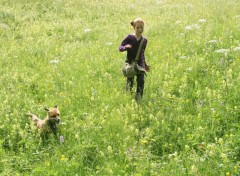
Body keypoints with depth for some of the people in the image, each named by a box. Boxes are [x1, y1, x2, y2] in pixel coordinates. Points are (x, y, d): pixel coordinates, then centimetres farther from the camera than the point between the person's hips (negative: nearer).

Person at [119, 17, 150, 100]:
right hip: (130, 62, -2)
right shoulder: (129, 38, -5)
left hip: (140, 63, 2)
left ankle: (139, 97, -4)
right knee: (130, 82, 0)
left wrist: (145, 65, 21)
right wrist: (125, 47, -28)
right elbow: (120, 48, -5)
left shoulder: (144, 40, 7)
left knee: (141, 80, -13)